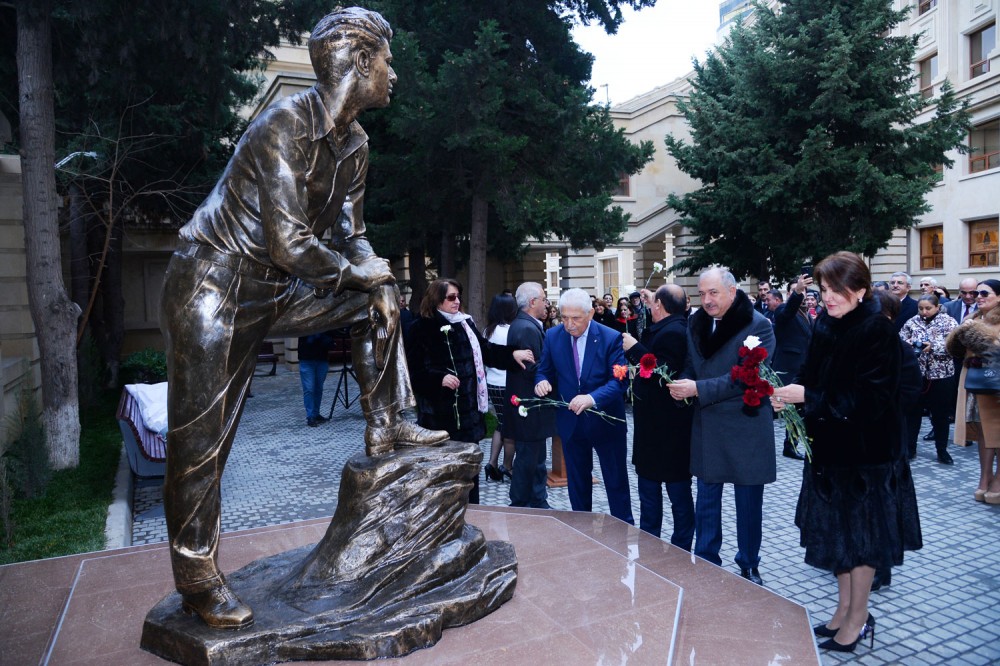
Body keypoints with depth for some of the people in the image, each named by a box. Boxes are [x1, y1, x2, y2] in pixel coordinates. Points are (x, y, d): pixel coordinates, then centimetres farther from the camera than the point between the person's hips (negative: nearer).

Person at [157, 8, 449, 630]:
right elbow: (290, 245, -28)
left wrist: (369, 269, -10)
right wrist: (355, 270, -12)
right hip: (213, 288, -8)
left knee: (380, 293, 7)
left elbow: (351, 236, 10)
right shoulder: (288, 122, -22)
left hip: (276, 291, 8)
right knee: (201, 443, -3)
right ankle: (199, 582, 14)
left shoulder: (354, 142, 4)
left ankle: (384, 427, 12)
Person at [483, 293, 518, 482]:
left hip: (492, 383, 7)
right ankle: (507, 466, 18)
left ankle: (492, 463, 11)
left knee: (501, 423, 17)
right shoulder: (510, 331, -17)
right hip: (508, 385, -7)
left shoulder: (488, 331, 6)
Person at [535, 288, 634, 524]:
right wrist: (541, 381, -19)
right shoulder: (553, 336, -4)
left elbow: (619, 380, -18)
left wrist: (592, 398, -35)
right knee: (577, 482, 17)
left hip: (606, 421, -3)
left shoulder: (611, 338, -14)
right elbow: (544, 370, 6)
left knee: (616, 481, 11)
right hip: (570, 422, 3)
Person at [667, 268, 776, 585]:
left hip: (745, 425, -5)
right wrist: (681, 386, -10)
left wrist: (698, 389, -24)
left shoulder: (758, 326, -14)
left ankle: (749, 565, 28)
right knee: (706, 499, 14)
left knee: (749, 502, 10)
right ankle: (706, 562, 28)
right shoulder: (696, 323, 4)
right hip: (707, 426, 5)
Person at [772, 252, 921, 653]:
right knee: (837, 531, 17)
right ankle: (844, 609, 34)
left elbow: (870, 399, -23)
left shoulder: (878, 331, -17)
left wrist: (808, 397, -25)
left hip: (865, 453, -7)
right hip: (830, 448, 7)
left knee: (860, 536, 7)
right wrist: (790, 395, -12)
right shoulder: (826, 326, 2)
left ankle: (857, 621, 24)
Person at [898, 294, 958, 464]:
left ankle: (942, 450, 20)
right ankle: (909, 448, 19)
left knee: (940, 414, 7)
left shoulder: (948, 322, -2)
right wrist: (909, 344, -17)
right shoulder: (912, 322, 5)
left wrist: (933, 346, -23)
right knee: (912, 411, 8)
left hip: (940, 375, -2)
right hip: (915, 374, 2)